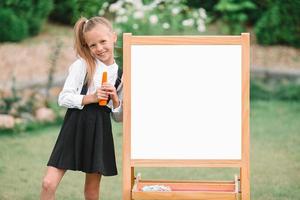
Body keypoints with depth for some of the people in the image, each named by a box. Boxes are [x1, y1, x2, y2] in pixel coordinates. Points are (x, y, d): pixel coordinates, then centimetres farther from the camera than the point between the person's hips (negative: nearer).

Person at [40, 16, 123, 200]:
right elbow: (64, 98, -5)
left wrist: (115, 99, -7)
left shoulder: (120, 74, 7)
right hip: (75, 126, -3)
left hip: (100, 129, 3)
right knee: (49, 183, -13)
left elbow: (120, 117, 12)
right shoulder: (82, 65, -2)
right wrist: (91, 98, -16)